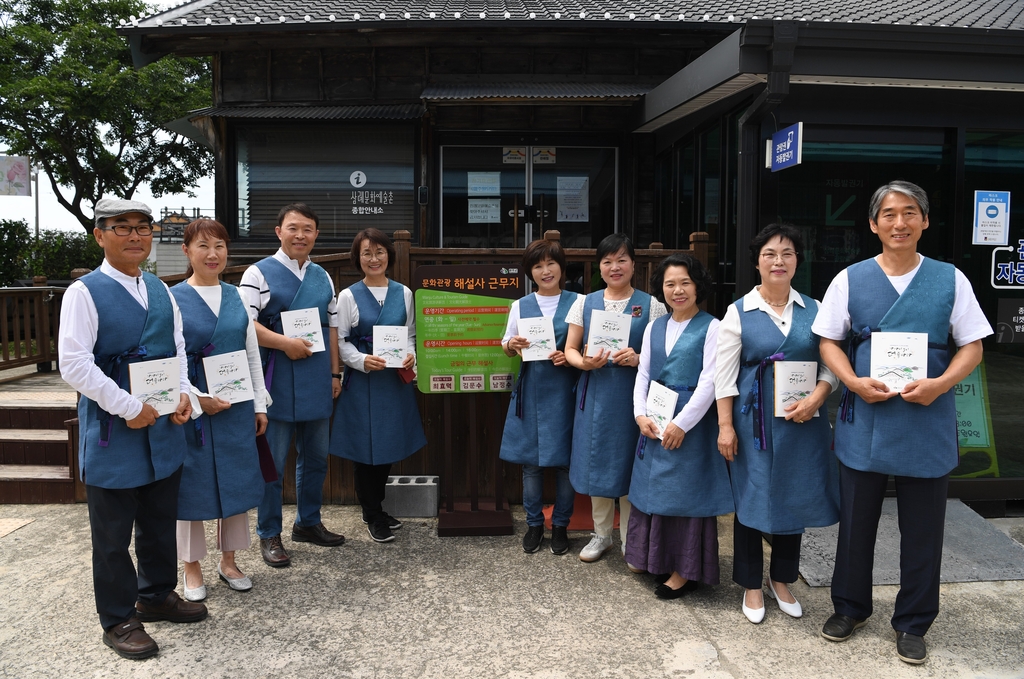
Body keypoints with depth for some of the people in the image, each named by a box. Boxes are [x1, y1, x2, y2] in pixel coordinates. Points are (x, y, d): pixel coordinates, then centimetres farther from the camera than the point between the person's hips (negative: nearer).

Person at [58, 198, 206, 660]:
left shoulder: (160, 290, 8)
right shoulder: (84, 292, -11)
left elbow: (178, 349, 14)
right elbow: (74, 366, -18)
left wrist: (183, 394, -3)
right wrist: (130, 409, -18)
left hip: (163, 429, 6)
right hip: (112, 431, -6)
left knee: (160, 522, 19)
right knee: (113, 534, 8)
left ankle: (157, 596, 38)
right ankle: (118, 620, 24)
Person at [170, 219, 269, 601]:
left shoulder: (235, 297, 6)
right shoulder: (174, 299, -6)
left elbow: (252, 355, 9)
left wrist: (260, 405, 8)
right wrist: (198, 400, -15)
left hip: (237, 407, 4)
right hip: (194, 407, -4)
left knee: (237, 481, 11)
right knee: (193, 485, 7)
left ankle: (228, 561, 28)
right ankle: (192, 568, 24)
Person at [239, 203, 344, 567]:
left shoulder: (323, 276, 13)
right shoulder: (259, 273, -4)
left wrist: (334, 373, 11)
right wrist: (284, 343, -22)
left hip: (317, 382, 6)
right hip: (277, 381, -6)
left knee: (315, 456, 16)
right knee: (273, 462, 2)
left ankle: (308, 522, 33)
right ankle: (268, 535, 17)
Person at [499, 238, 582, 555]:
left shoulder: (578, 302, 1)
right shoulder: (520, 306, 7)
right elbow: (507, 347, 13)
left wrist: (570, 357, -15)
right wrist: (511, 345, -10)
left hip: (564, 391, -2)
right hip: (531, 391, 2)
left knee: (565, 460, 4)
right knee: (530, 461, 7)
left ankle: (560, 525, 22)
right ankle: (534, 523, 24)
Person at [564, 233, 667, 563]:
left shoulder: (651, 306, 0)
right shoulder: (585, 303, 7)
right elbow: (570, 349, 7)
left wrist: (638, 359, -19)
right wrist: (585, 363, -14)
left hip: (631, 394, -2)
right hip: (595, 394, 3)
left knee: (628, 464, 3)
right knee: (596, 462, 10)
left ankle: (631, 542, 19)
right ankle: (601, 534, 28)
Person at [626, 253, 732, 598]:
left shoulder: (711, 327, -7)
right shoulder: (654, 328, 10)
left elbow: (709, 382, -13)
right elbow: (643, 375, 9)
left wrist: (681, 423, -17)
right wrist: (640, 415, -5)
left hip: (691, 422, -5)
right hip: (654, 424, 6)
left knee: (686, 489, 2)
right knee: (652, 486, 13)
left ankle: (686, 570, 14)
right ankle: (651, 556, 29)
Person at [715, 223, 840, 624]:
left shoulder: (814, 310, 5)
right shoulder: (739, 312, -2)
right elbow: (724, 374, -4)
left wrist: (815, 400, -14)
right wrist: (725, 426, -9)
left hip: (802, 421, 3)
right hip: (754, 420, -2)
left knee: (795, 497, 11)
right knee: (752, 498, 5)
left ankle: (781, 580, 32)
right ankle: (751, 586, 23)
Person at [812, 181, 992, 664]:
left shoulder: (950, 280, 1)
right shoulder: (850, 279, 1)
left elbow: (972, 347, 3)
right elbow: (828, 341, 4)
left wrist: (940, 384, -15)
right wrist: (855, 382, -13)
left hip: (927, 422, 0)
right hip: (863, 421, 0)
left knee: (922, 528, 10)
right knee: (856, 520, 12)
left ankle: (912, 623, 28)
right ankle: (850, 607, 32)